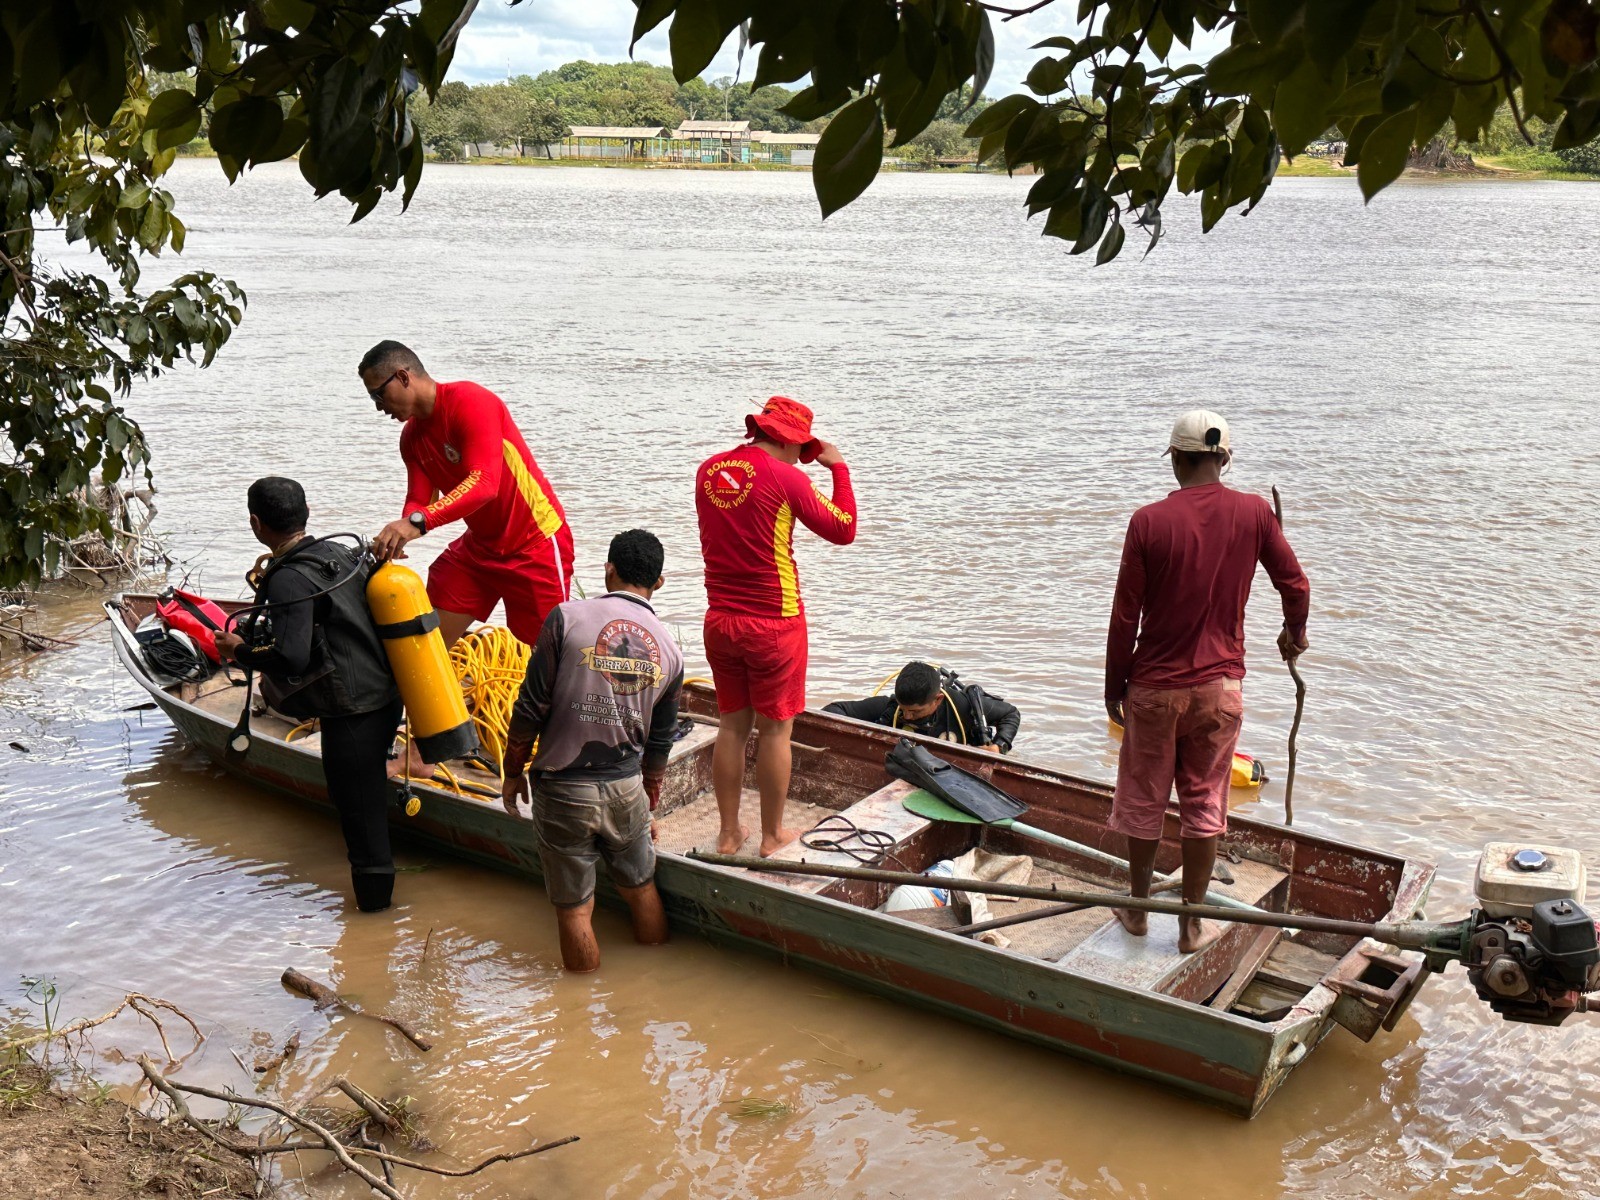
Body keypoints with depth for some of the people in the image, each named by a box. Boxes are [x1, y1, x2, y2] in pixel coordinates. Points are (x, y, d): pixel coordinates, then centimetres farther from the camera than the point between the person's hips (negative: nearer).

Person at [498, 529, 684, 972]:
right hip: (626, 788, 3)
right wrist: (648, 805, 24)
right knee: (641, 891, 21)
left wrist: (512, 772, 4)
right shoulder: (669, 650, 4)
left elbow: (531, 707, -9)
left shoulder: (568, 617, -9)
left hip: (562, 788, -3)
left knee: (574, 909, 9)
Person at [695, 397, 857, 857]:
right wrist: (839, 469, 6)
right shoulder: (786, 478, -14)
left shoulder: (709, 470, 3)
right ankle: (772, 834, 17)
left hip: (720, 620, 6)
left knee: (732, 724, 15)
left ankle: (729, 832, 22)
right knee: (774, 729, 7)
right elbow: (843, 530, -5)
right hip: (774, 622, -5)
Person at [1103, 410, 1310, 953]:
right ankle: (1193, 923, 20)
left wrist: (1114, 684, 4)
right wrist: (1294, 634, 25)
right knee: (1204, 803, 12)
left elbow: (1125, 616, -9)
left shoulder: (1149, 521, -12)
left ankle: (1137, 909, 29)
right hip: (1219, 684, 1)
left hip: (1154, 685, -1)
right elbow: (1295, 584, 4)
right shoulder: (1253, 513, -6)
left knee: (1143, 800, 14)